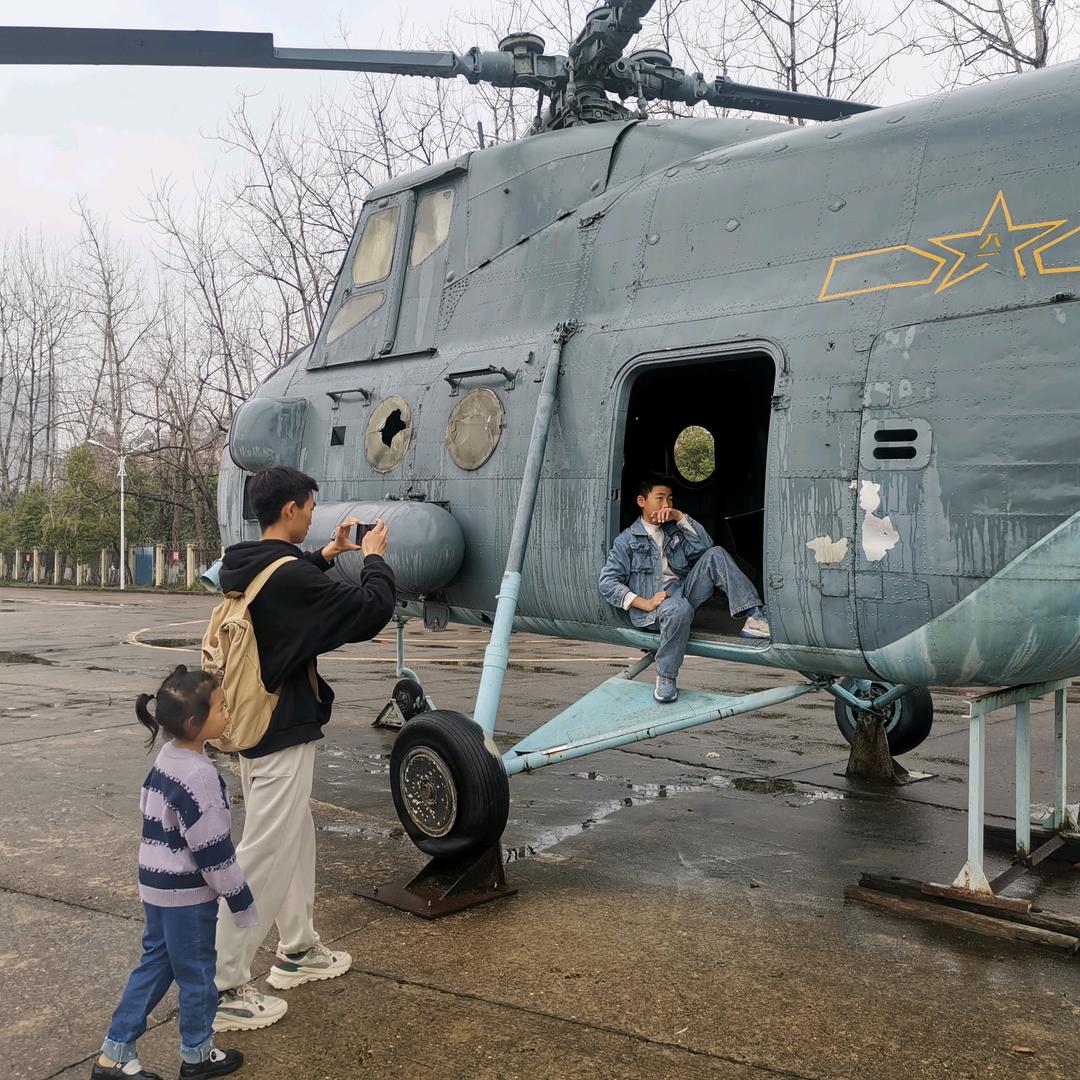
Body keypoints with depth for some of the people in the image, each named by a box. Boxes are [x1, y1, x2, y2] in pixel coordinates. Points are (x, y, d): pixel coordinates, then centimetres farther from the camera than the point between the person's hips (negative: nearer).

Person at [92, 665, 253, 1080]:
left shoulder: (167, 758, 1)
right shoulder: (198, 775, -27)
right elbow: (213, 849, -23)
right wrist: (241, 900, -13)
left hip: (158, 884, 9)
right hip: (188, 894, -9)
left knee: (155, 964, 20)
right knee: (197, 973, 10)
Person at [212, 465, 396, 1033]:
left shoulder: (244, 568, 4)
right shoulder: (289, 576, -24)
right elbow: (371, 609, -20)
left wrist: (327, 554, 20)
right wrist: (374, 558, -3)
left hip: (254, 724, 10)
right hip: (283, 733, -10)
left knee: (297, 839, 22)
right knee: (265, 856, -2)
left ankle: (297, 950, 35)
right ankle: (223, 990, 7)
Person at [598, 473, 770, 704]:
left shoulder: (676, 530, 22)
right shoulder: (627, 540, 6)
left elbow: (704, 547, 4)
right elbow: (607, 582, -4)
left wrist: (680, 517, -2)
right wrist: (645, 603, -15)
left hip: (685, 589, 5)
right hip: (654, 602, -5)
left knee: (715, 554, -14)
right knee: (679, 608, -41)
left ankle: (754, 615, -24)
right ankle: (666, 676, -26)